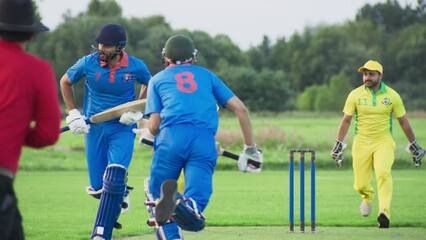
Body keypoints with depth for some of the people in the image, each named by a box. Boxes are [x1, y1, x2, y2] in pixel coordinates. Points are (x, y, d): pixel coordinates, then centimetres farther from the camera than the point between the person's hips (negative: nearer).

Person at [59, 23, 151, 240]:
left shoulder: (136, 66, -10)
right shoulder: (88, 63, -11)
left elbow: (149, 84, 12)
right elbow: (65, 82, 8)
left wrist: (138, 111, -3)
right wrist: (73, 113, 1)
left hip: (122, 128, -2)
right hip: (94, 128, 2)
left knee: (113, 181, -19)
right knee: (98, 187, 4)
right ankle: (119, 194, 40)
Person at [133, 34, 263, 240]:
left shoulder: (158, 79, 23)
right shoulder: (207, 75, 28)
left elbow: (154, 126, 13)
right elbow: (240, 109, 18)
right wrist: (250, 149, 23)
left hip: (171, 137, -1)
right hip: (205, 141, 1)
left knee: (155, 191, 12)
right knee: (196, 203, -4)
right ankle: (187, 206, -42)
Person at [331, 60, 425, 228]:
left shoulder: (392, 96, 0)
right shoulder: (355, 95, 0)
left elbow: (403, 121, 8)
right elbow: (346, 121, 5)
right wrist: (338, 145, 1)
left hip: (384, 142, -1)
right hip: (361, 143, 1)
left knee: (383, 173, -27)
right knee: (360, 185, 0)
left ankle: (384, 213, -32)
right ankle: (368, 197, 38)